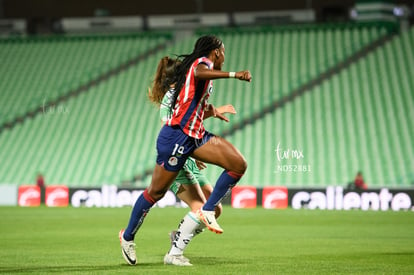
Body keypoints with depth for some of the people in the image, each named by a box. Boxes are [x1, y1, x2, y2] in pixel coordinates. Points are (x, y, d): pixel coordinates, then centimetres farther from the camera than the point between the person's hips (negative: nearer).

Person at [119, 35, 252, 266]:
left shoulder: (202, 66, 19)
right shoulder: (202, 62, -8)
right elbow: (199, 74, -37)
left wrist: (211, 111, 26)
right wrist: (233, 74, -41)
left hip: (195, 136, 9)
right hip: (176, 136, -9)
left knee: (239, 165, -7)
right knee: (156, 192, 3)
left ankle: (208, 211, -2)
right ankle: (128, 236, 21)